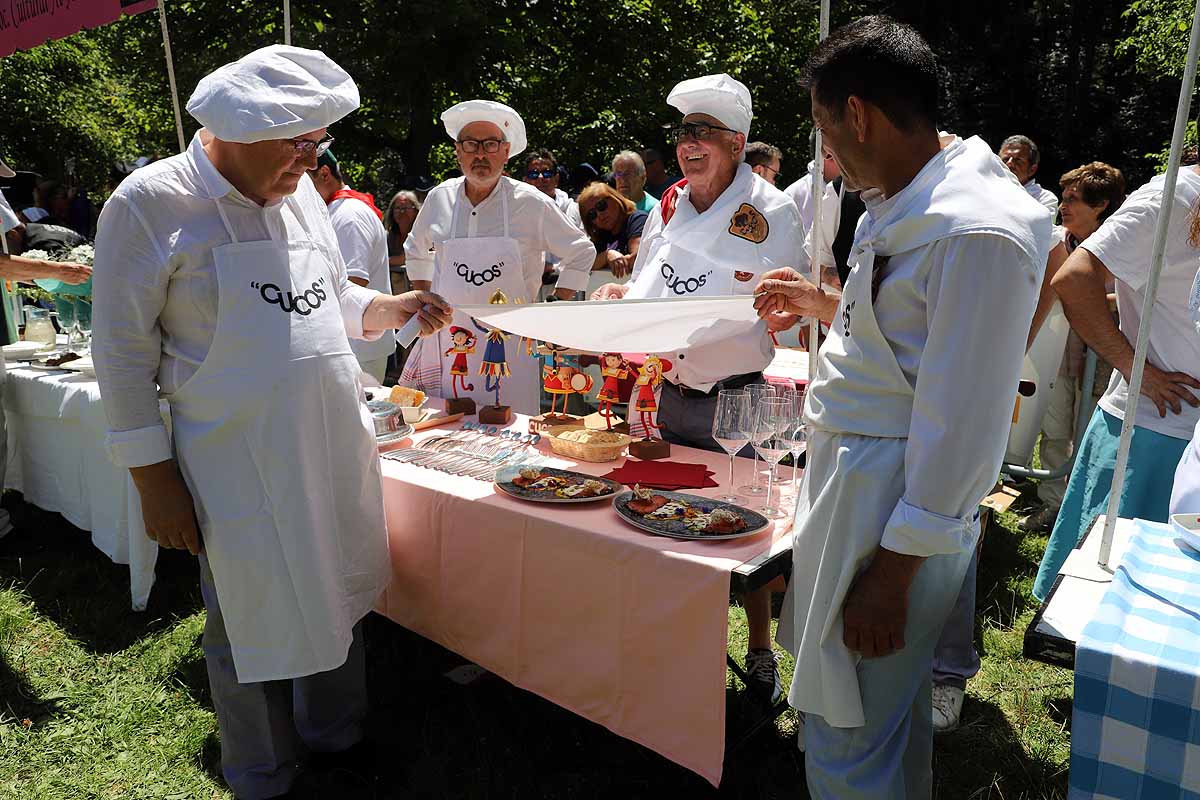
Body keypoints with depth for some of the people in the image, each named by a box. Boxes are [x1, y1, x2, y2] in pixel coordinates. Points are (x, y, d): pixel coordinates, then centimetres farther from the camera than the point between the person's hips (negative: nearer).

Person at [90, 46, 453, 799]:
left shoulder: (302, 194, 7)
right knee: (254, 629, 9)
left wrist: (396, 308, 0)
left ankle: (336, 740, 43)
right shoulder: (150, 202, -11)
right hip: (240, 466, -6)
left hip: (337, 449, 6)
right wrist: (155, 478, -10)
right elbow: (124, 355, -9)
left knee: (337, 603, 19)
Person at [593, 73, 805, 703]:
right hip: (671, 395, 5)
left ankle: (760, 651, 27)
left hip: (738, 399, -4)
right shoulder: (667, 208, 6)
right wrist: (618, 296, -6)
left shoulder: (773, 214, -8)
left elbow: (791, 313, -4)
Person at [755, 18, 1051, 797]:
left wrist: (894, 570, -18)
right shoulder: (911, 201, 9)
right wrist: (826, 304, 14)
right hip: (854, 473, 10)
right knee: (891, 712, 25)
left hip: (897, 505, -10)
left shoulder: (977, 232, -22)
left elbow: (963, 425, -22)